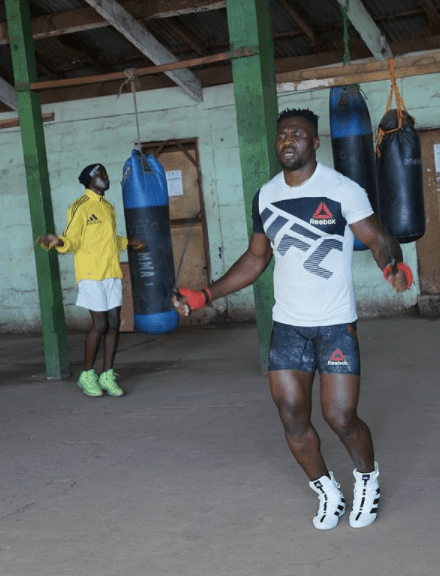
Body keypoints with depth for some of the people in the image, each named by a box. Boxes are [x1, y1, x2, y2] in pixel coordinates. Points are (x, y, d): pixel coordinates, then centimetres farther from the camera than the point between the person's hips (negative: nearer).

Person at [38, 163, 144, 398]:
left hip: (112, 273, 7)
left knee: (114, 323, 2)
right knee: (100, 324, -8)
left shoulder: (108, 207, 18)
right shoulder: (81, 207, -6)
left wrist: (127, 243, 42)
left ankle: (107, 376, 10)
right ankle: (87, 376, 7)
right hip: (91, 274, -7)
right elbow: (73, 240, -9)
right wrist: (58, 241, -30)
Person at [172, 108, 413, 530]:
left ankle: (367, 480, 25)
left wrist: (392, 265, -37)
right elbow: (255, 260, 15)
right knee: (292, 419, 2)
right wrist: (205, 296, 8)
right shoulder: (265, 197, 6)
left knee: (341, 417, -6)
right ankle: (328, 493, 25)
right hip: (287, 325, 5)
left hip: (335, 325, -4)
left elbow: (378, 239, -13)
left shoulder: (341, 190, -9)